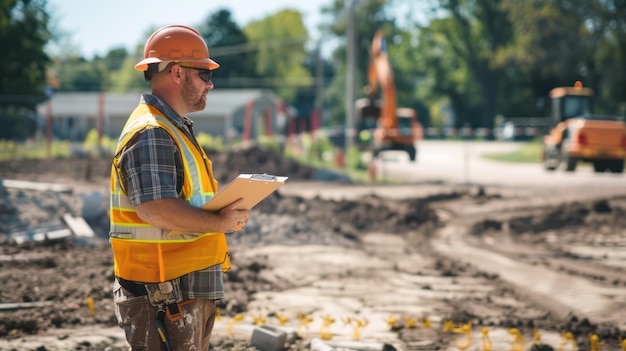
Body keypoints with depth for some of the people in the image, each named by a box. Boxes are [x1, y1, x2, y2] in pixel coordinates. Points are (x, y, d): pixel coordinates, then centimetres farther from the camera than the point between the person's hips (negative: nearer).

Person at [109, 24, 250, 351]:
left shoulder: (175, 128, 19)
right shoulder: (150, 134, -16)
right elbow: (155, 209, -28)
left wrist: (226, 213, 9)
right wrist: (221, 223, -18)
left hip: (189, 293, 11)